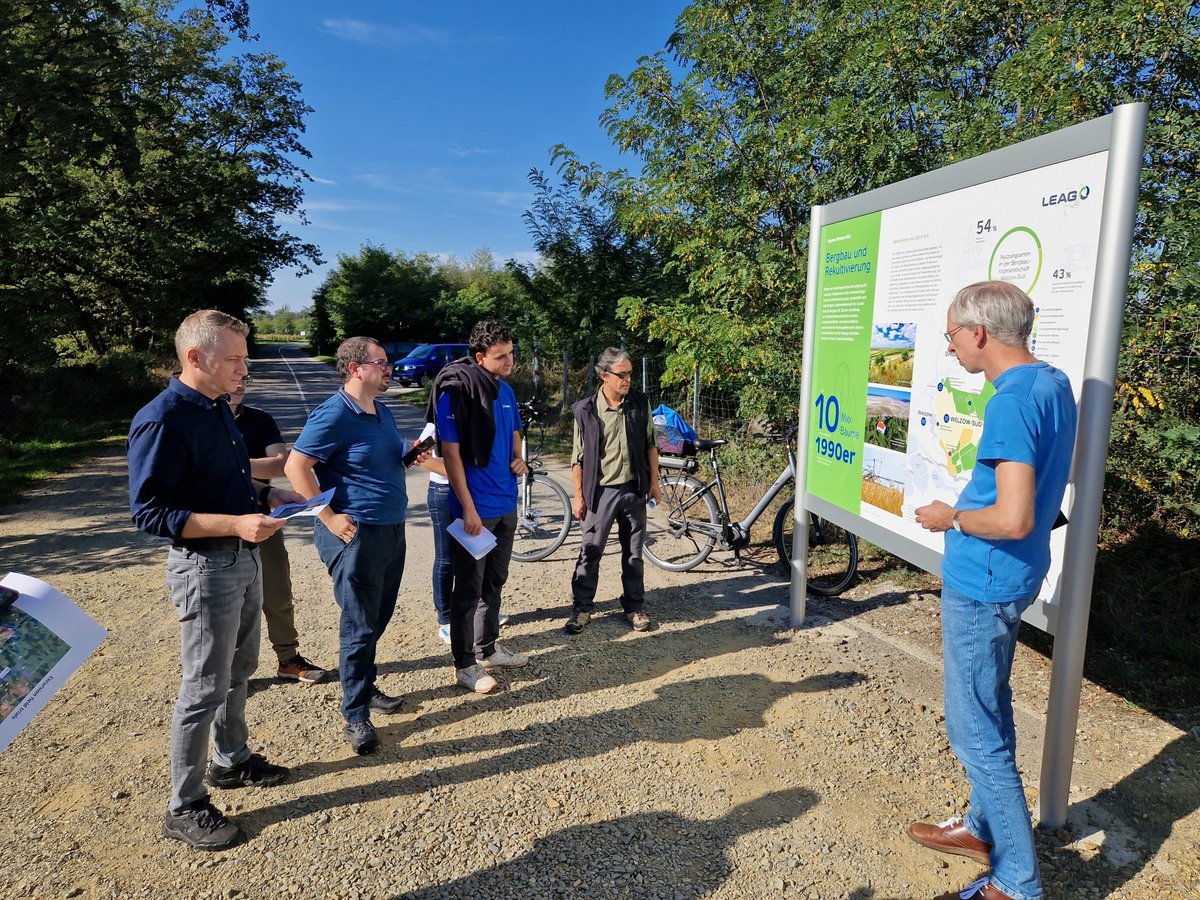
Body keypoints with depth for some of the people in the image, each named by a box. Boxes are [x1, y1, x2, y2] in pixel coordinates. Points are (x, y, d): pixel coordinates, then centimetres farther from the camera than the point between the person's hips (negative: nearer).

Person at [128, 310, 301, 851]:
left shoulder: (217, 408, 8)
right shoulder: (162, 420, -21)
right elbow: (149, 512, -22)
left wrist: (267, 496, 3)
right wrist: (236, 523, -29)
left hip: (244, 560, 9)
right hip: (205, 567, -9)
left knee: (238, 671, 22)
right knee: (205, 689, 3)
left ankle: (232, 760, 41)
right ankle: (185, 809, 20)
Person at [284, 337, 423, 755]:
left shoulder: (383, 412, 11)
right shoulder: (334, 415, -16)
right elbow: (295, 466, -19)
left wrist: (411, 457, 3)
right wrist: (330, 517, -19)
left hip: (392, 529, 8)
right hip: (355, 534, -8)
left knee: (379, 619, 18)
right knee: (360, 626, -1)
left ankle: (365, 688, 35)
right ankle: (355, 716, 11)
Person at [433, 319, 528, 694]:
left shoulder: (506, 390, 7)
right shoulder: (455, 391, -15)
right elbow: (451, 453, -16)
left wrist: (518, 458, 0)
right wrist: (468, 508, -18)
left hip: (506, 505, 8)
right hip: (475, 508, -7)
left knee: (494, 581, 18)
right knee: (469, 588, 3)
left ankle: (488, 649, 34)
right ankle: (465, 664, 16)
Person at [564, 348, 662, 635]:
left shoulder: (640, 403, -2)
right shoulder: (586, 410, -9)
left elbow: (650, 445, 7)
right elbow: (578, 457, -3)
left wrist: (654, 482, 6)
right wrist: (578, 496, -3)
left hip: (633, 489, 2)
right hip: (600, 491, -2)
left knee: (633, 553, 12)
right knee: (590, 552, 5)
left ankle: (634, 606, 26)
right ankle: (582, 607, 20)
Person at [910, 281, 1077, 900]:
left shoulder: (1012, 403, -23)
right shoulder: (1055, 385, 7)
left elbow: (1013, 520, -29)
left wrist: (950, 518, -11)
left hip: (983, 586, -10)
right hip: (1012, 578, 10)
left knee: (976, 732, 2)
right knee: (989, 713, 22)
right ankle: (985, 829, 39)